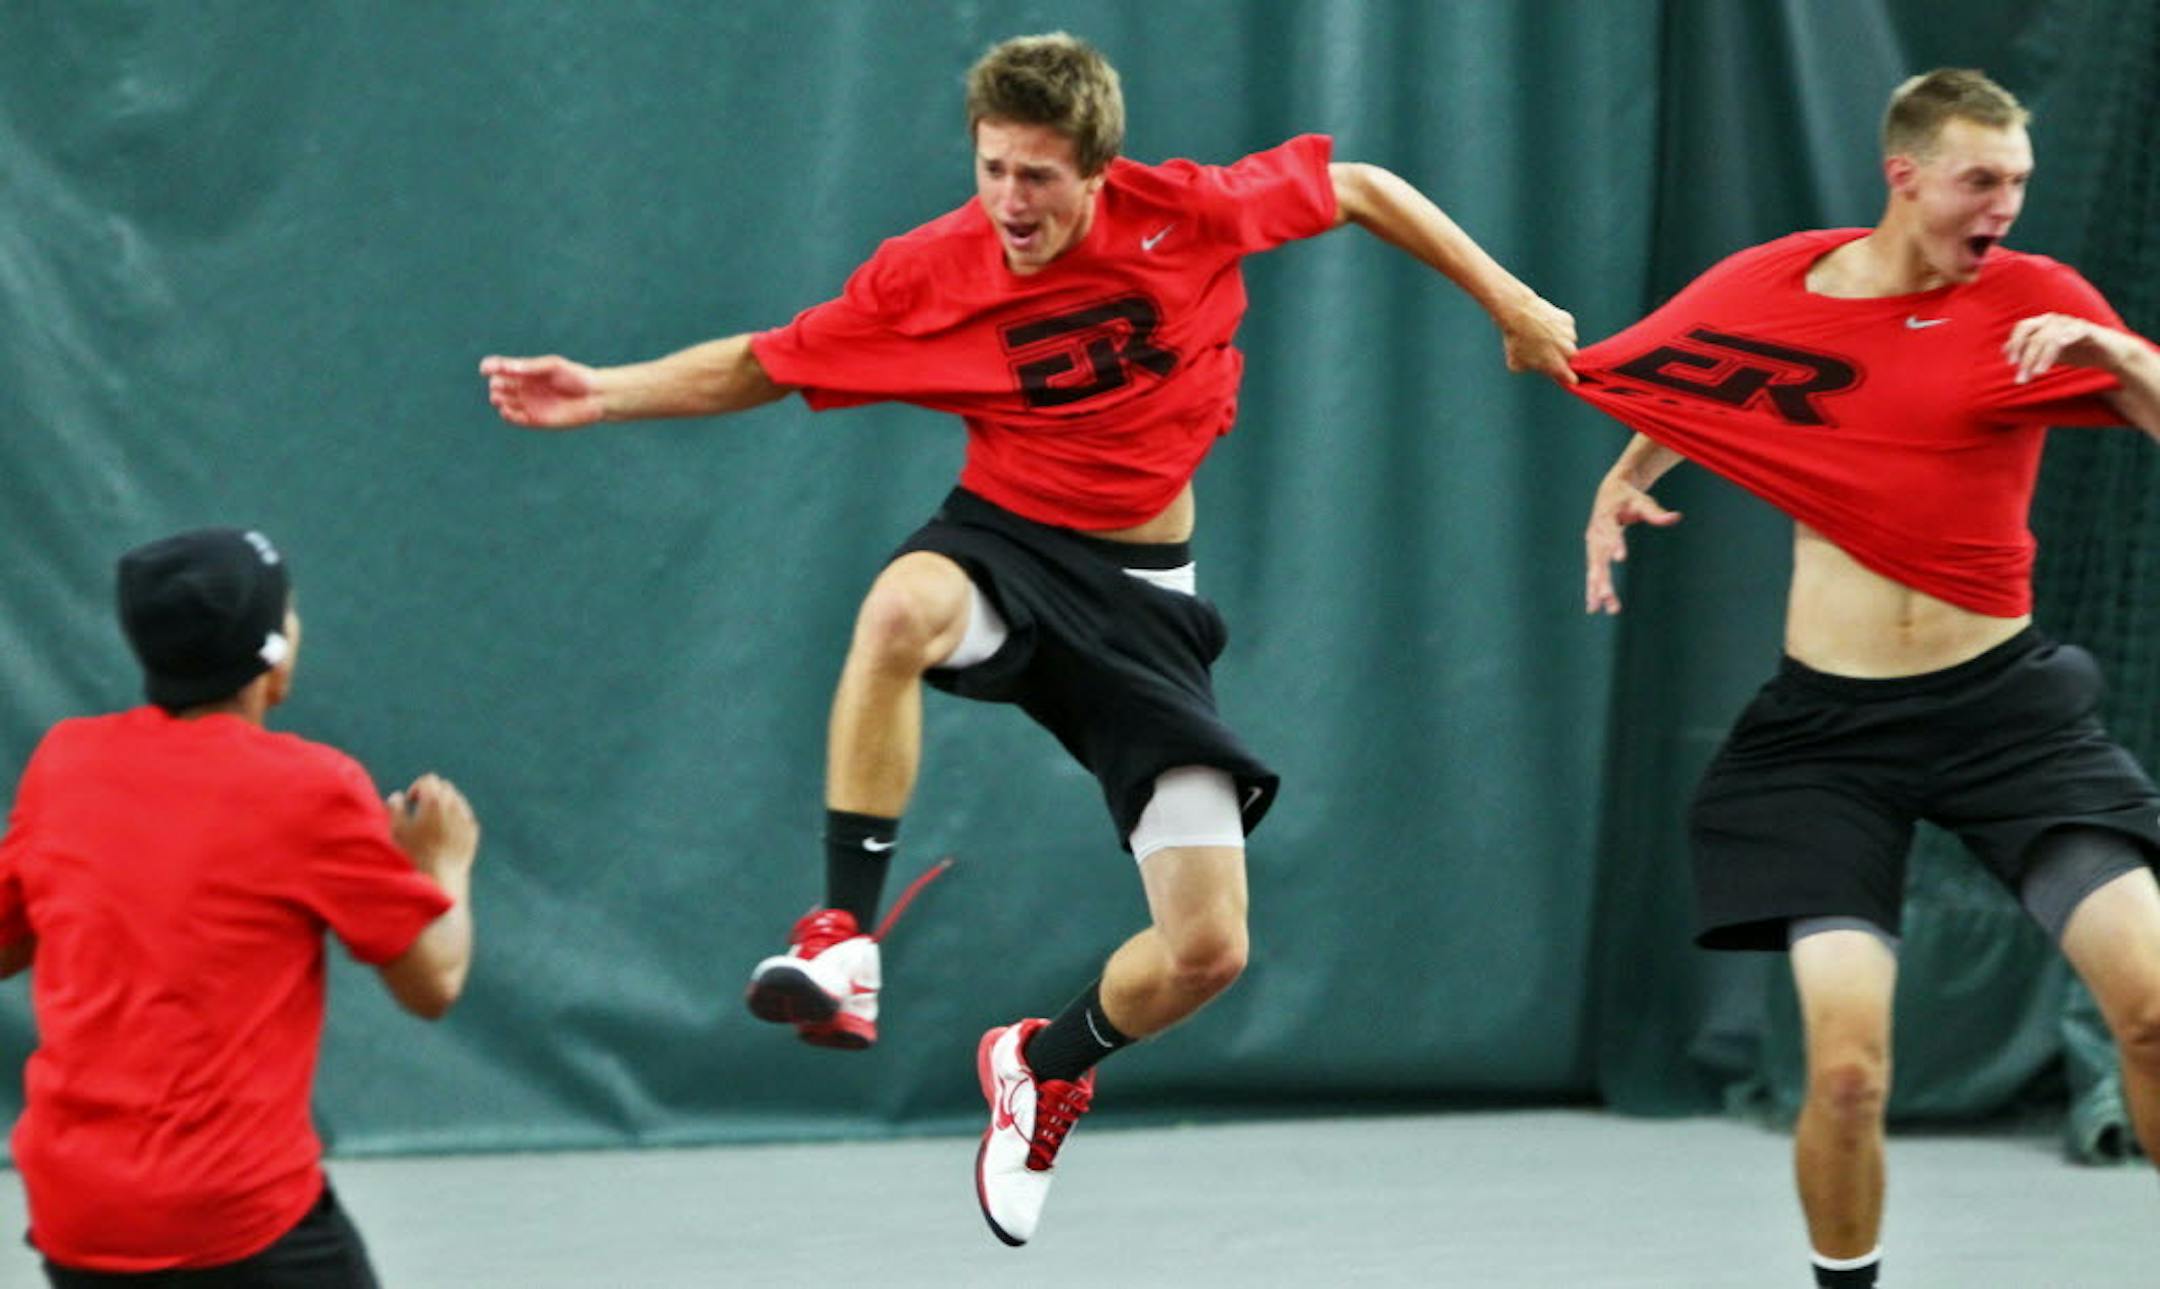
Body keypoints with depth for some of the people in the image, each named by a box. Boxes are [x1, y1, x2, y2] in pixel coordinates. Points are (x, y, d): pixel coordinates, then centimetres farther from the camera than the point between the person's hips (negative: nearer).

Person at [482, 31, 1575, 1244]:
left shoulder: (1186, 212, -12)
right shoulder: (930, 274, -11)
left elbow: (1360, 187, 4)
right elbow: (758, 367, 1)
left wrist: (1509, 301, 5)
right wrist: (603, 393, -12)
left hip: (1144, 601, 1)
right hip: (1007, 545, -1)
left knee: (1209, 950, -9)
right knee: (900, 609, -42)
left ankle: (1045, 1067, 25)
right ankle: (843, 942, -33)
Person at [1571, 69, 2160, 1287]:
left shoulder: (2034, 300, -3)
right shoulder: (1775, 287, 2)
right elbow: (1682, 391, 23)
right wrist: (1623, 483, 9)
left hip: (2001, 702, 0)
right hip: (1828, 727, 0)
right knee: (1849, 1072, -11)